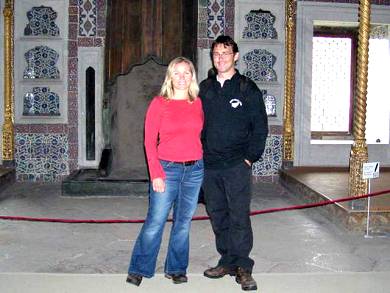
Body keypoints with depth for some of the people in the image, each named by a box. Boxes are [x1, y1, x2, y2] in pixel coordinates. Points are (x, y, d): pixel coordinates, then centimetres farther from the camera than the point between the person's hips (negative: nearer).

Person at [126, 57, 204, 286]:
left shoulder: (198, 103, 7)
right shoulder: (159, 103, -3)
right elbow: (150, 141, -5)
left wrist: (201, 161, 5)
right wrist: (156, 173, -11)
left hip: (194, 170, 4)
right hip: (167, 169, -3)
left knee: (184, 222, 10)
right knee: (155, 221, -2)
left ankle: (176, 269, 24)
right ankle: (139, 269, 13)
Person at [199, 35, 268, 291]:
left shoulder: (248, 89, 0)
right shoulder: (205, 89, 12)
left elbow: (260, 127, -1)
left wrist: (250, 157, -7)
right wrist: (200, 154, 6)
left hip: (237, 165, -4)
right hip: (209, 165, 5)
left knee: (239, 216, -5)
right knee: (218, 216, 10)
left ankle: (243, 267, 4)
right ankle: (227, 261, 22)